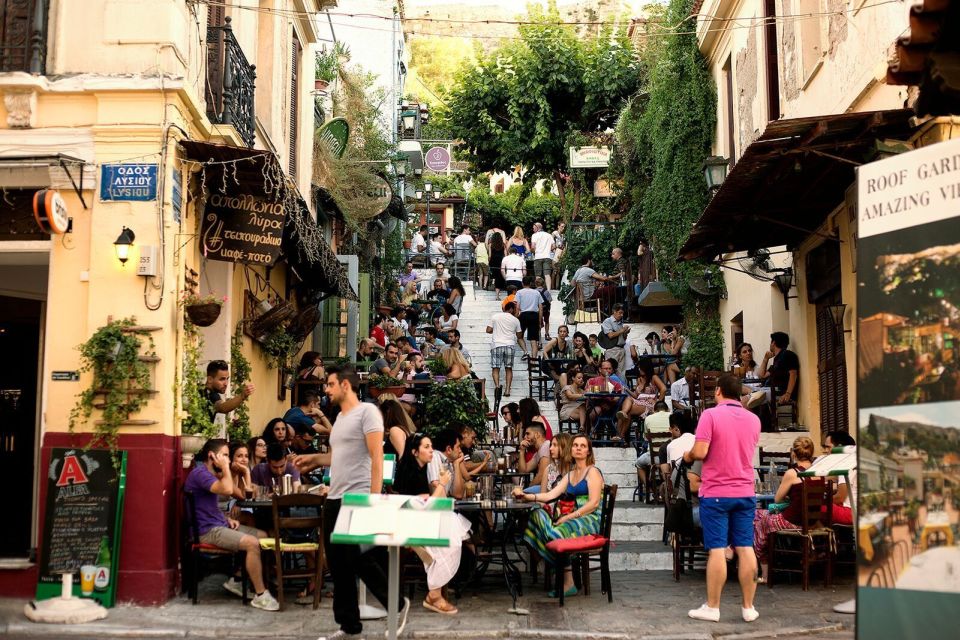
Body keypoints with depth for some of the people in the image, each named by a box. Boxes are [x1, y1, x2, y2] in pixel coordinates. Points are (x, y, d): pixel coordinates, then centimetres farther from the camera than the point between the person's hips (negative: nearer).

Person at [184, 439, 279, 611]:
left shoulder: (208, 473, 17)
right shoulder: (199, 473, -17)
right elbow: (227, 490, -32)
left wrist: (227, 519, 11)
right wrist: (225, 467, -17)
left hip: (219, 525, 11)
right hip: (208, 530, -11)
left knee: (263, 536, 8)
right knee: (253, 543, -26)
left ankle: (236, 580, 12)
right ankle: (260, 596, -20)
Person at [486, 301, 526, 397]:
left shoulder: (495, 316, 5)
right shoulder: (515, 320, 8)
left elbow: (488, 330, 3)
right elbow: (519, 337, 14)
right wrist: (525, 350, 26)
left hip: (497, 345, -1)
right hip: (509, 345, 1)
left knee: (495, 368, 1)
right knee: (509, 368, 8)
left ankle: (497, 386, -15)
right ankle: (507, 389, 1)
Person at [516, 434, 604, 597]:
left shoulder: (592, 472, -1)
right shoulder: (570, 475, 21)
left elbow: (593, 503, -12)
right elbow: (551, 495, 10)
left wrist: (569, 517, -17)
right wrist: (526, 496, -4)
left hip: (591, 521, -7)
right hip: (575, 519, 7)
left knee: (558, 531, -32)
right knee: (538, 515, -13)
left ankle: (569, 584, -23)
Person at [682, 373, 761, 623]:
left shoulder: (710, 415, -10)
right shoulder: (753, 419, 7)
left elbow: (700, 452, -17)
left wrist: (688, 456, 4)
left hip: (715, 492, -4)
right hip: (745, 492, 4)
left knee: (717, 550, -2)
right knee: (745, 549, 5)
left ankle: (712, 607, 4)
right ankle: (748, 607, 9)